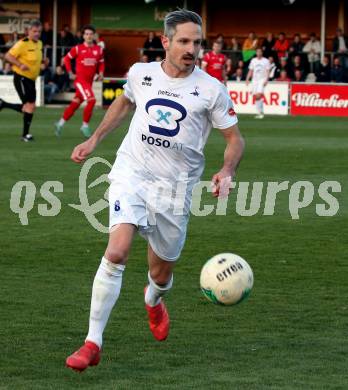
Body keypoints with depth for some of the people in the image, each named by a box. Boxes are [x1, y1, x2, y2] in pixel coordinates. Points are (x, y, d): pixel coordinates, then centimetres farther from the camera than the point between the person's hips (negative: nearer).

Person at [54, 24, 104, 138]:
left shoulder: (99, 50, 5)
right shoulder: (78, 49, -5)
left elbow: (101, 63, 18)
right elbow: (67, 59, 5)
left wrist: (101, 73, 1)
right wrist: (70, 73, -2)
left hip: (89, 81, 5)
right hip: (80, 79, -5)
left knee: (75, 104, 12)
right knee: (91, 100, -20)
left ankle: (60, 124, 27)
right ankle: (85, 126, -8)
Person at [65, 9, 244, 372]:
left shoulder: (212, 90, -5)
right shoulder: (140, 73, 2)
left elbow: (235, 139, 3)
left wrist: (226, 172, -16)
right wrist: (93, 140, 24)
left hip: (175, 186, 0)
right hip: (131, 174, 0)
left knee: (161, 274, 10)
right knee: (116, 252, -23)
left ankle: (153, 301, 51)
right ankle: (93, 342, -17)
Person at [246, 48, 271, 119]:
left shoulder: (266, 61, 1)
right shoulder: (253, 60, 13)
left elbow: (268, 71, -2)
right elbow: (250, 71, 16)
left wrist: (266, 80, -14)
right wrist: (247, 79, 5)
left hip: (262, 80, -5)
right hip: (254, 80, 5)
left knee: (259, 95, -19)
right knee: (256, 97, 1)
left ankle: (261, 112, -15)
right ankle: (259, 112, 7)